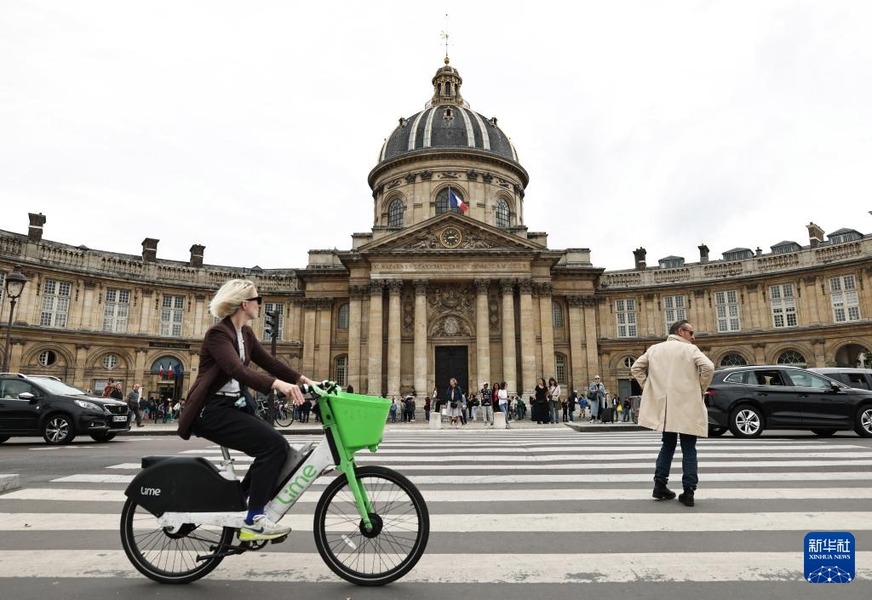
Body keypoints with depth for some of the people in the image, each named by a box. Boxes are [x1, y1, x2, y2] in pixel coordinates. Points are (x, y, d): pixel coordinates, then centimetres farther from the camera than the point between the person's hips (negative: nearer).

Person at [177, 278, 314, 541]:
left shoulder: (246, 333, 11)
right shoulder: (218, 333, -16)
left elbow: (269, 361, 6)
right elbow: (237, 370, -32)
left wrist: (305, 380, -5)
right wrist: (278, 384, -46)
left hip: (234, 405, 9)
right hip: (213, 410, -9)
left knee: (280, 448, -4)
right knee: (273, 445, -21)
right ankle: (253, 520, -12)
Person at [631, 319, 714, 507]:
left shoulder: (654, 349, 10)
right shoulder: (690, 349, -3)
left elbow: (635, 368, 9)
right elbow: (708, 367, -17)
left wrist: (648, 387, 10)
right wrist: (700, 389, -4)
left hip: (663, 405, 4)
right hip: (686, 406, -4)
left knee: (668, 445, 18)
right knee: (688, 449, 4)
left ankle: (660, 485, 14)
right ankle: (688, 491, 1)